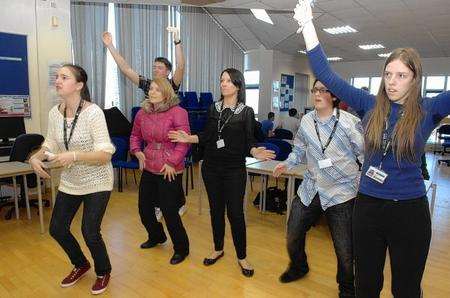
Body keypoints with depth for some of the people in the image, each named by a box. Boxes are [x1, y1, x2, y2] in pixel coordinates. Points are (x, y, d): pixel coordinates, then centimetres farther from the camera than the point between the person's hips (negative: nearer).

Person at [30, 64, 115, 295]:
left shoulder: (93, 112, -21)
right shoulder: (54, 113, -3)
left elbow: (105, 154, -25)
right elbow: (50, 145, 10)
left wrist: (74, 156, -36)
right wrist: (36, 157, -9)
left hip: (96, 182, -6)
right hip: (69, 182, 7)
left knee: (90, 232, -5)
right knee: (57, 228, 13)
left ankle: (103, 271, 28)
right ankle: (81, 265, 42)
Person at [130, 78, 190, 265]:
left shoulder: (177, 112, -13)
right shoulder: (142, 113, 6)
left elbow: (184, 141, -17)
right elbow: (135, 135, 20)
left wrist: (172, 162, -18)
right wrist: (137, 151, 4)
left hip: (170, 170, -7)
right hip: (149, 167, 7)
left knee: (169, 211, -1)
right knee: (144, 207, 16)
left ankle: (181, 248, 23)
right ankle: (156, 237, 45)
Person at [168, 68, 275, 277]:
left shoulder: (246, 112, -4)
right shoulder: (213, 108, 6)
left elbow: (249, 142, -6)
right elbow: (207, 137, 8)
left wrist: (256, 152, -26)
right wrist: (188, 138, -4)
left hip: (234, 169, -3)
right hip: (211, 167, 4)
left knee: (235, 212, 0)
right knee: (215, 209, 13)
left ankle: (242, 257, 19)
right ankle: (218, 249, 33)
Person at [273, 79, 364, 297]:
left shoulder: (349, 122, -13)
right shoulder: (306, 120, 1)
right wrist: (287, 164, 0)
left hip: (341, 193, -4)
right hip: (310, 189, 5)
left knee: (344, 250, 4)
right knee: (293, 235, 16)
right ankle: (298, 267, 48)